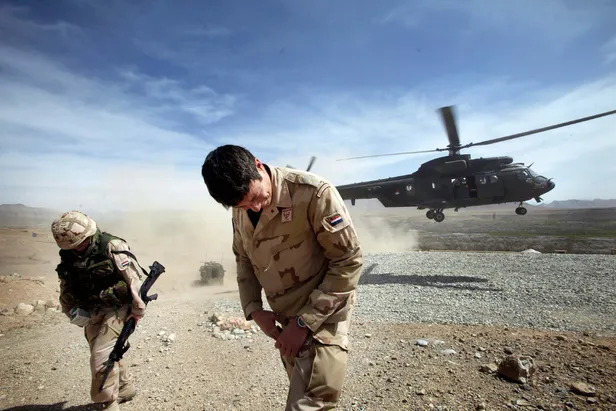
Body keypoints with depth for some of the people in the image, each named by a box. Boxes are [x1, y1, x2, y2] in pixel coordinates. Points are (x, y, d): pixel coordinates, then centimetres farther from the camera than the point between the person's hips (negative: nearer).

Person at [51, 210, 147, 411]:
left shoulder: (112, 247, -20)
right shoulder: (68, 256, -1)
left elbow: (133, 280, -21)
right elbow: (66, 288, 13)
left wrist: (137, 310, -18)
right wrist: (72, 311, 4)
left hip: (117, 307, -7)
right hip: (92, 312, 7)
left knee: (101, 355, -11)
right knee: (108, 352, 18)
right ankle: (126, 387, 39)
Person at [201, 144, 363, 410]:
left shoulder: (314, 193, -24)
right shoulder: (239, 212, -3)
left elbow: (350, 260, -20)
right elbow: (244, 259, 11)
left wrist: (305, 322, -20)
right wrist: (253, 310, -3)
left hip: (322, 316, -6)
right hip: (284, 319, 6)